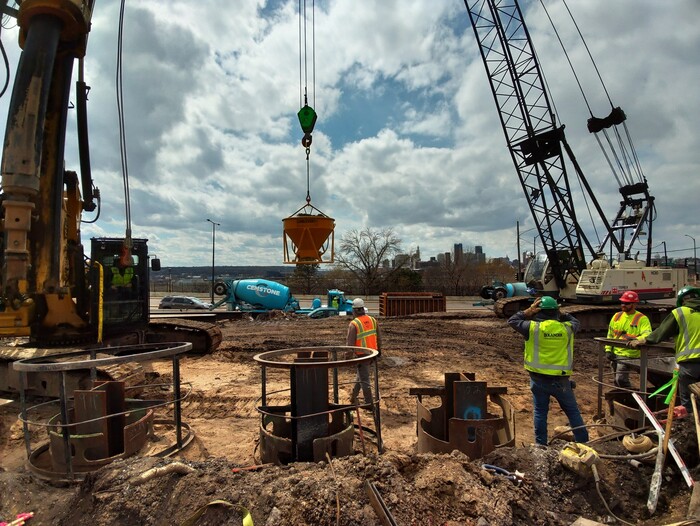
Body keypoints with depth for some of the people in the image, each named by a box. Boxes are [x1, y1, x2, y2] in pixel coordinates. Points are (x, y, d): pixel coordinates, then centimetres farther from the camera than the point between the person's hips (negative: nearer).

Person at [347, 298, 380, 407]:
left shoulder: (353, 324, -18)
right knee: (361, 374, 22)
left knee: (364, 379, 5)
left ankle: (368, 402, 13)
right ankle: (353, 396, 34)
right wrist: (379, 349, 20)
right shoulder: (372, 320, 1)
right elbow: (378, 337, 9)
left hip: (361, 355, -6)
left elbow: (350, 343, -17)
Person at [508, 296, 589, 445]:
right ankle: (583, 442, 25)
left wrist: (529, 311, -2)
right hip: (561, 380, 1)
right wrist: (562, 314, 14)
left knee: (540, 412, 11)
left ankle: (541, 444, 18)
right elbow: (576, 322, 18)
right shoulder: (566, 328, -6)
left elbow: (512, 321, 0)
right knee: (573, 412, 17)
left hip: (539, 379, -1)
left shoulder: (533, 328, -12)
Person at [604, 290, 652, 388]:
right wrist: (608, 349, 7)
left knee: (621, 379, -15)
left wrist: (637, 339, -41)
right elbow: (610, 334, 15)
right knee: (617, 380, 16)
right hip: (615, 353, 6)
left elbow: (647, 334, -22)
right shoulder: (617, 316, 10)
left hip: (628, 354, -6)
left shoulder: (641, 319, -7)